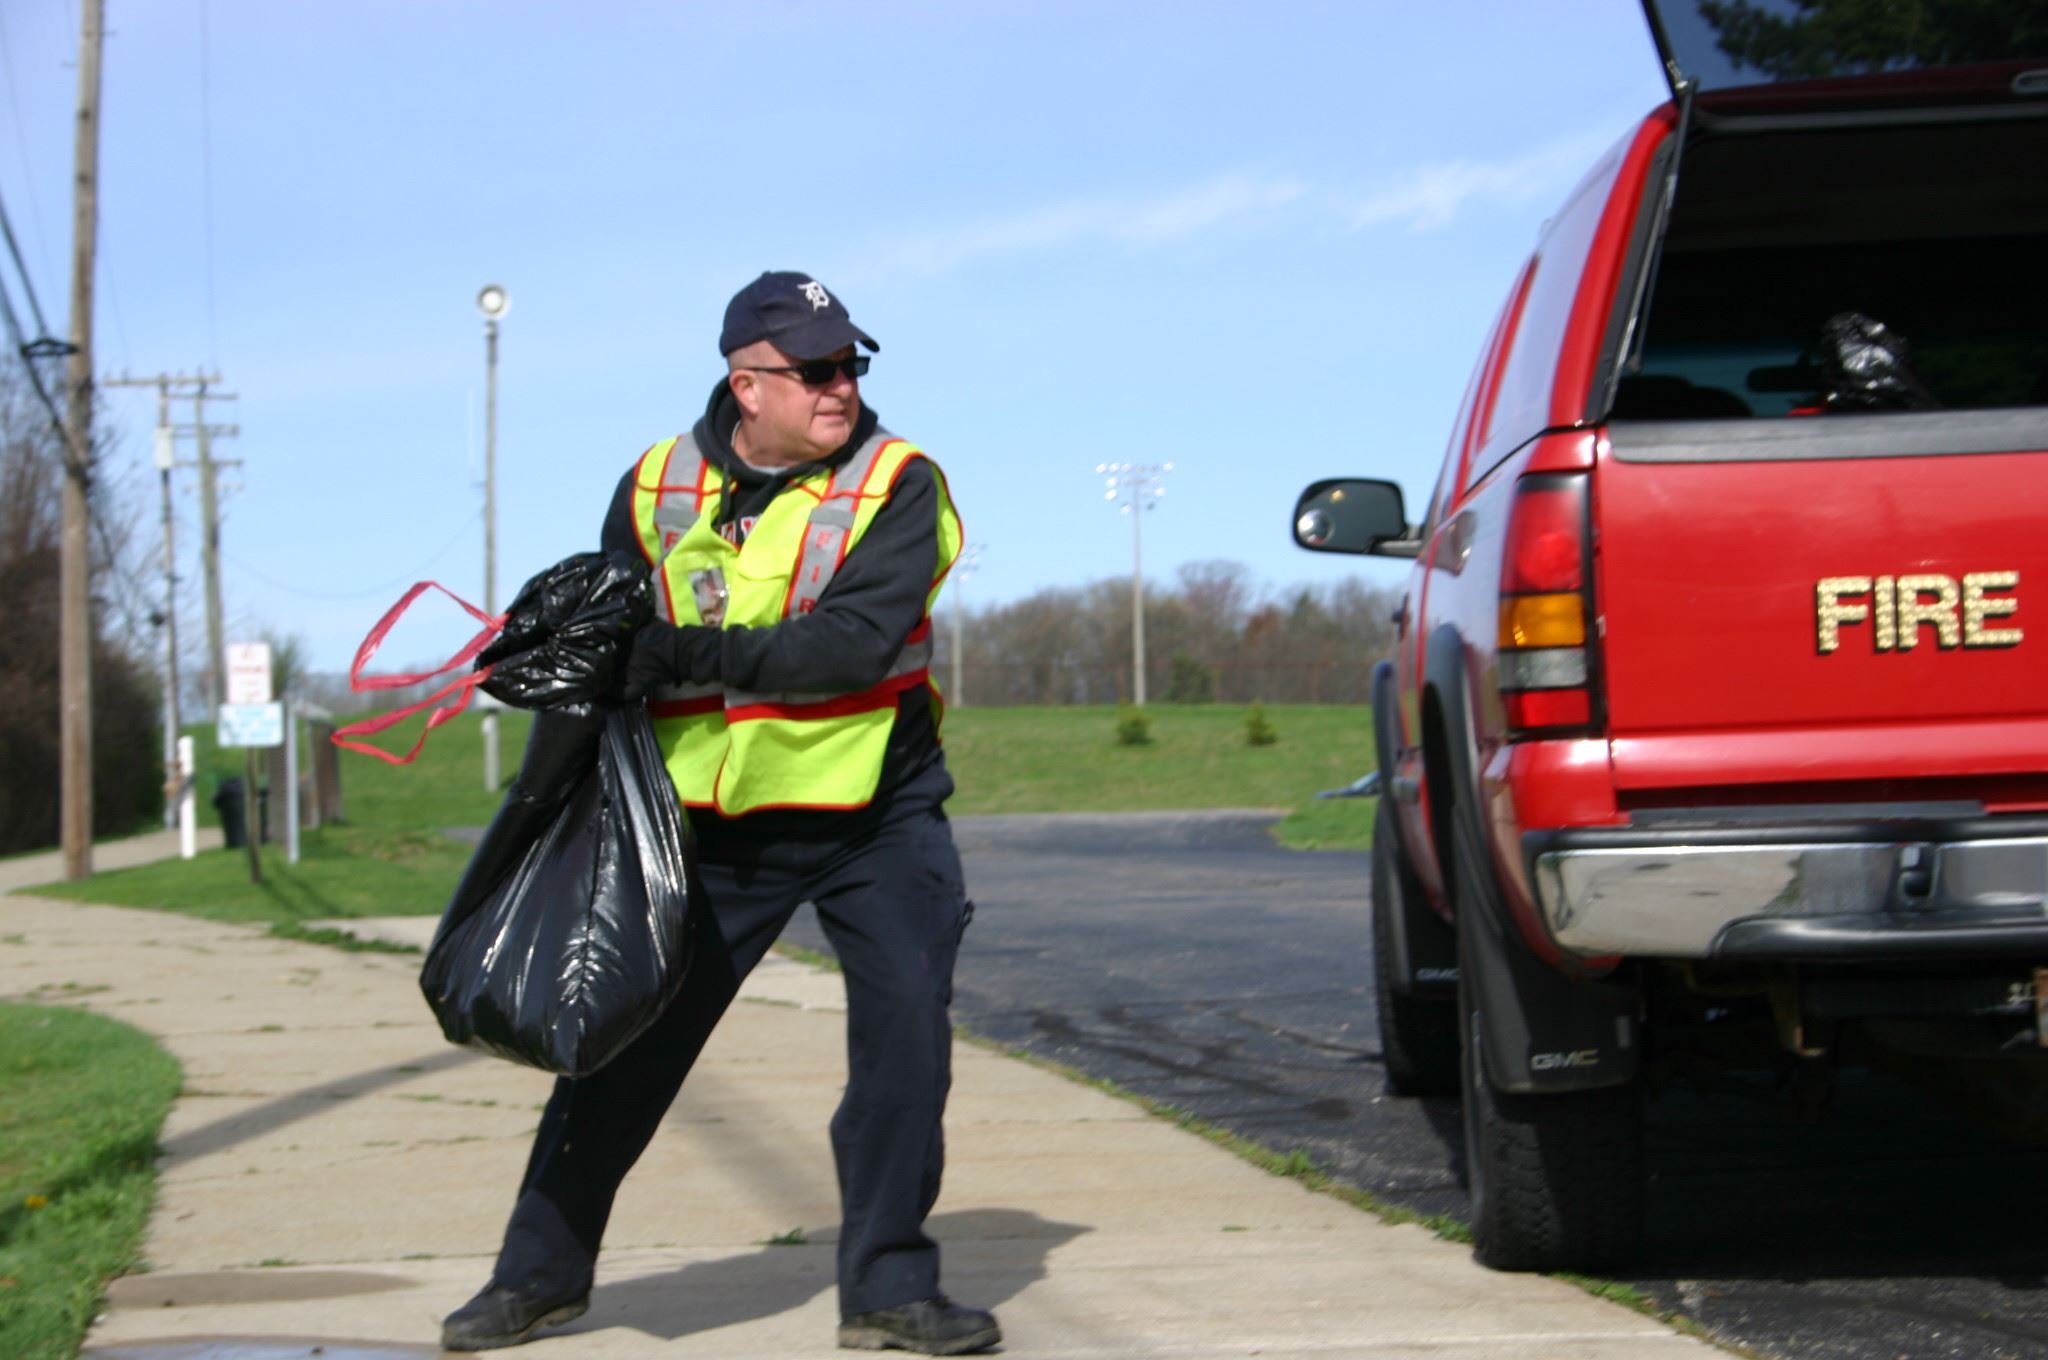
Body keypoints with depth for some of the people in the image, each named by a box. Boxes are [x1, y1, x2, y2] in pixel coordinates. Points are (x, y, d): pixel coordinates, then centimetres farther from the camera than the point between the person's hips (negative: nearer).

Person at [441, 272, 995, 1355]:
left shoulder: (896, 482, -9)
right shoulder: (655, 488, 1)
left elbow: (858, 641, -23)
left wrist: (697, 654, -29)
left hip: (875, 815, -2)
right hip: (711, 819, 2)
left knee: (907, 1026, -11)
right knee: (625, 1038, 4)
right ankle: (542, 1269, 20)